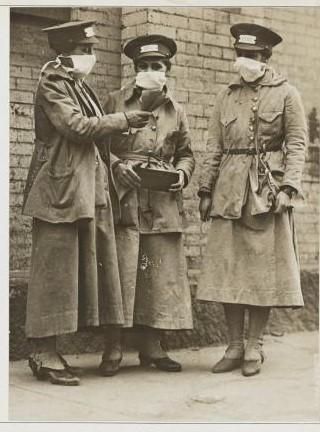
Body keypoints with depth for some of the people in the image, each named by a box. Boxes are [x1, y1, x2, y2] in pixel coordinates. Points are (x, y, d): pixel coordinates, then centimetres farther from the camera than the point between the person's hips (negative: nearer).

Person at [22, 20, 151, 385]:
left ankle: (44, 351, 14)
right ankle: (44, 354, 1)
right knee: (55, 269, -6)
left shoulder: (78, 85, 19)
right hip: (59, 188, -9)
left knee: (75, 268, 8)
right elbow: (76, 126, -18)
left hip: (85, 189, 9)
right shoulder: (52, 82, -8)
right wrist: (124, 120, -11)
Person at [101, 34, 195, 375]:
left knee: (161, 274, 4)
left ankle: (152, 347, 15)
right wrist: (117, 165, -12)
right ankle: (113, 349, 1)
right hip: (123, 201, -3)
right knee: (120, 272, -7)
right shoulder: (115, 102, 7)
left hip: (163, 204, 3)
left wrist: (182, 173, -1)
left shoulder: (176, 112, 16)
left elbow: (186, 153, 20)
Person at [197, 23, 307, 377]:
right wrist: (206, 189, 7)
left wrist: (287, 187, -13)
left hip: (267, 190, -3)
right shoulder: (226, 96, 14)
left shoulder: (286, 94, 3)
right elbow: (214, 148, 13)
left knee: (263, 269, 0)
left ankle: (254, 347, 10)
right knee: (227, 268, 2)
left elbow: (297, 145, -2)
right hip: (229, 190, 4)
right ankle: (234, 345, 12)